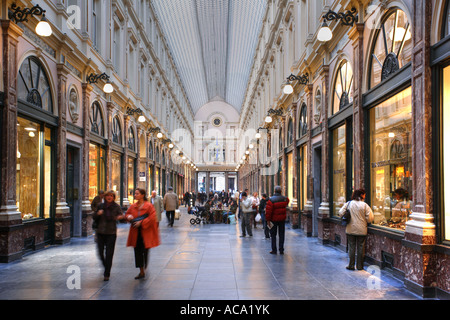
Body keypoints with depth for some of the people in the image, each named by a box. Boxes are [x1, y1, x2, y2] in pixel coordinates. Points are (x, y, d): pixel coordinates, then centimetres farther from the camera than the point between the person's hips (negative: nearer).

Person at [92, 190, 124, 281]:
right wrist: (98, 213, -12)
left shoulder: (116, 207, -2)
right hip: (100, 232, 3)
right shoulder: (100, 206, 4)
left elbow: (121, 215, -7)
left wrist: (121, 217, -31)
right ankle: (106, 267, 35)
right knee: (100, 253, 6)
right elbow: (93, 217, 10)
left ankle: (107, 274, 7)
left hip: (111, 233, -3)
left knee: (109, 254, -3)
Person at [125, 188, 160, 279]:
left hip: (146, 232, -5)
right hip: (136, 233, 5)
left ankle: (144, 269, 18)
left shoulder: (149, 206, -9)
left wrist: (141, 222, -19)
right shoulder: (133, 206, 8)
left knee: (145, 251, -2)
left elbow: (152, 218, -15)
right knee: (137, 252, 6)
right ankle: (141, 272, 16)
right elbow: (127, 214, 19)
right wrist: (129, 217, -5)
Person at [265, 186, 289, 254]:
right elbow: (287, 202, 22)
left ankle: (274, 250, 7)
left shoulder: (271, 199, -16)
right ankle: (281, 250, 11)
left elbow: (268, 211, -16)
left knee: (273, 235, 7)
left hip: (274, 219, -3)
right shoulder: (285, 199, -4)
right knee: (281, 234, 10)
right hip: (282, 219, 3)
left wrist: (268, 220, -10)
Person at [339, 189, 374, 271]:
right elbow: (370, 218, -10)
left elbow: (340, 213, -3)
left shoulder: (348, 204, -3)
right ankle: (360, 266, 16)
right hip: (362, 230, -1)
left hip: (351, 229, 1)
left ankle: (351, 265, 11)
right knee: (360, 247, 9)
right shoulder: (365, 205, -9)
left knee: (351, 247, 8)